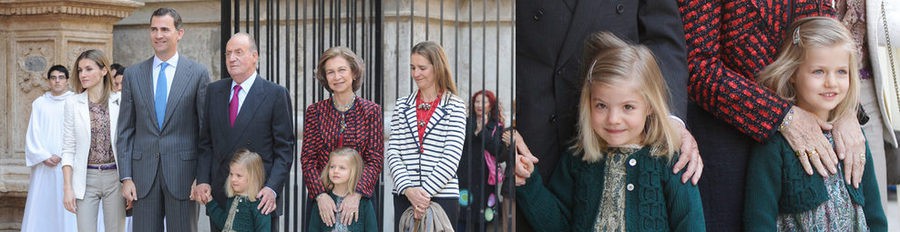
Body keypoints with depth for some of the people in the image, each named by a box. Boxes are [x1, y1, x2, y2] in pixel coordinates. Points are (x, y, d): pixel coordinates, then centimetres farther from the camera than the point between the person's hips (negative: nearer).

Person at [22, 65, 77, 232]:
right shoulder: (39, 103, 9)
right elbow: (33, 134, 6)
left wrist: (61, 156, -10)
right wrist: (44, 157, -7)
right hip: (44, 166, 2)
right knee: (42, 204, 0)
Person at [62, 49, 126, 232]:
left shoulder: (120, 102, -1)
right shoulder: (73, 103, 2)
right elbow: (68, 149, 2)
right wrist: (67, 187, -4)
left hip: (115, 177, 0)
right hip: (86, 179, 1)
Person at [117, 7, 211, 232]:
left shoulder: (198, 73, 0)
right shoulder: (133, 74, 7)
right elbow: (125, 130, 8)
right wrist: (126, 177, 1)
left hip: (183, 171, -2)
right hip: (144, 173, 2)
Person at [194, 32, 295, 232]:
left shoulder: (276, 94, -4)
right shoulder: (214, 91, 10)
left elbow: (284, 149, -6)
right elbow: (207, 143, 12)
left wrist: (272, 188, -16)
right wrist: (203, 181, 0)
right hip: (219, 194, 4)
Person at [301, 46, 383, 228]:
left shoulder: (371, 111, 0)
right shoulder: (314, 111, 2)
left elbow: (375, 160, -5)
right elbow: (308, 159, -1)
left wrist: (356, 194, -18)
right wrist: (321, 194, -16)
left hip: (360, 197, -1)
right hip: (321, 197, 1)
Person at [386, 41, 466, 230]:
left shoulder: (455, 107, 1)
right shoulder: (402, 105, 11)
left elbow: (451, 158, -6)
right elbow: (392, 152, 5)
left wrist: (425, 191, -14)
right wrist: (407, 188, -10)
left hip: (442, 196, -3)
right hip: (404, 196, 3)